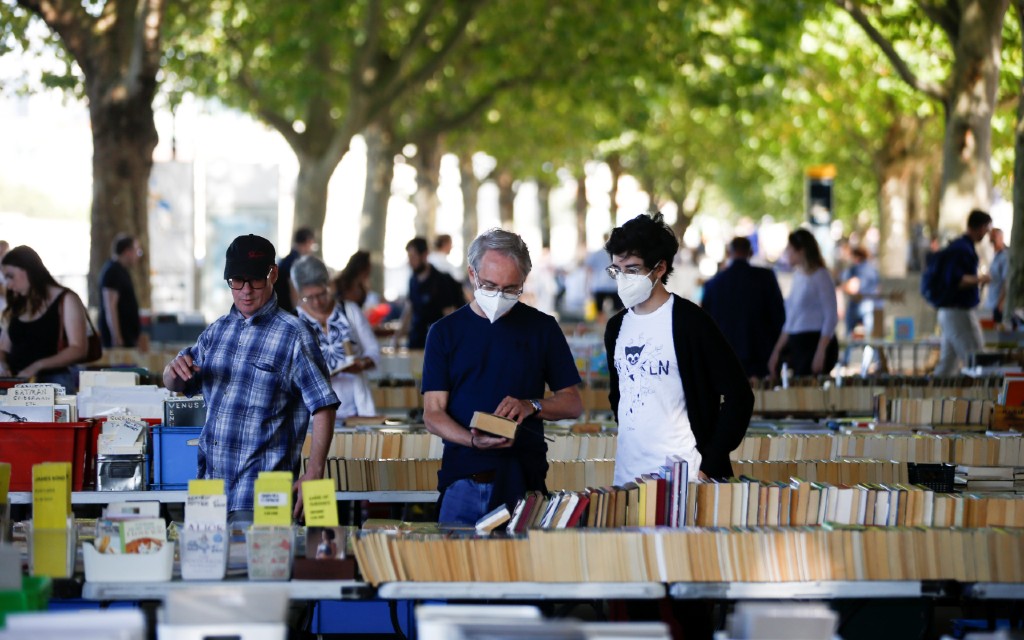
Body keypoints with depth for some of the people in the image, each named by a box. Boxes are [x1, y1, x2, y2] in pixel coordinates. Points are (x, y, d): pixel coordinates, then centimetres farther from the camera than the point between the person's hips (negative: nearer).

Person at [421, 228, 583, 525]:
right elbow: (433, 413, 2)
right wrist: (473, 440, -18)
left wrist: (531, 406, -11)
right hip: (462, 478, 0)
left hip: (523, 480, 0)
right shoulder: (445, 331, 7)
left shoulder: (542, 328, 8)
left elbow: (573, 403, 9)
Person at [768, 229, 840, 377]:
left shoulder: (820, 276, -6)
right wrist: (777, 351, 16)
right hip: (796, 344, 7)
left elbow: (831, 317, -11)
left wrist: (820, 353, -18)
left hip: (816, 342, -7)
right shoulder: (798, 276, 17)